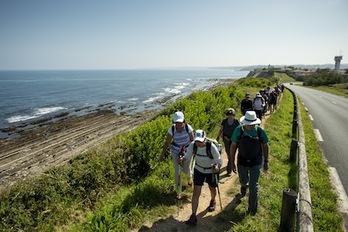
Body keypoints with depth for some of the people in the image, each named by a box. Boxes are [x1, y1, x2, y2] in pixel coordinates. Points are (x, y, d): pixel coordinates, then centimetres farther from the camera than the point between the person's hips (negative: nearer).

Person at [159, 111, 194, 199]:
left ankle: (190, 176, 52)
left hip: (187, 151, 0)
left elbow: (192, 140, -8)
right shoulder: (172, 129, -20)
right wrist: (162, 154, -7)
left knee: (186, 170, 12)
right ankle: (178, 192, 20)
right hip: (176, 151, 0)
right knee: (177, 171, 1)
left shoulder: (188, 127, -21)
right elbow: (167, 143, -10)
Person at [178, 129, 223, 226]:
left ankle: (213, 201, 57)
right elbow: (187, 157, -12)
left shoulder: (212, 147, -33)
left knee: (212, 189, 23)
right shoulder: (192, 145, -24)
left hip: (211, 171, -1)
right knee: (196, 193, -4)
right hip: (198, 170, 2)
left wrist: (217, 166, -47)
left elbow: (219, 160, -25)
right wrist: (182, 160, -34)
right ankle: (193, 216, 6)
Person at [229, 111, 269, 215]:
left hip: (256, 162, -1)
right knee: (243, 181, 23)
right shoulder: (239, 130, -15)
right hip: (242, 162, 1)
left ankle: (253, 208, 23)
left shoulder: (260, 131, -14)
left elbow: (265, 146, -1)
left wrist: (266, 162, 3)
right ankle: (244, 186, 61)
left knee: (254, 185, 1)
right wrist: (232, 162, -5)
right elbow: (233, 146, -7)